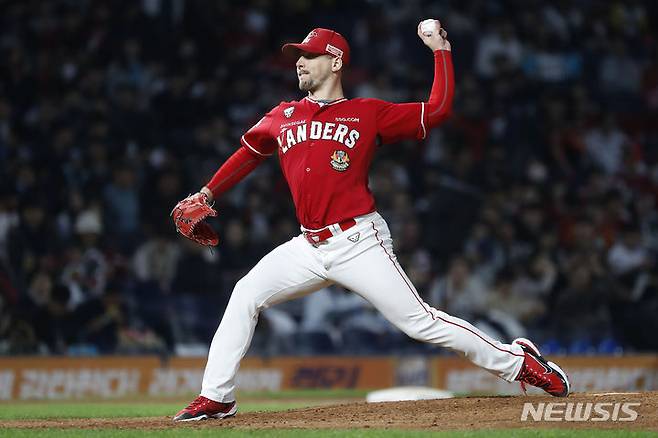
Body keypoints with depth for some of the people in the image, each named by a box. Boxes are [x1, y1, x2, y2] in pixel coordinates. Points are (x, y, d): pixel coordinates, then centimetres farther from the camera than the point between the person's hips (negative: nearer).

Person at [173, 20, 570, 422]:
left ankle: (517, 362, 1)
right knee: (246, 295, -6)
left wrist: (441, 49, -1)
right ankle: (216, 398, -2)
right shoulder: (282, 117, 15)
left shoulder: (369, 114, 2)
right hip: (309, 248, 5)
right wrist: (207, 194, 21)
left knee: (419, 321, -10)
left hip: (359, 243, -5)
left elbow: (438, 109, -2)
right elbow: (249, 152, 29)